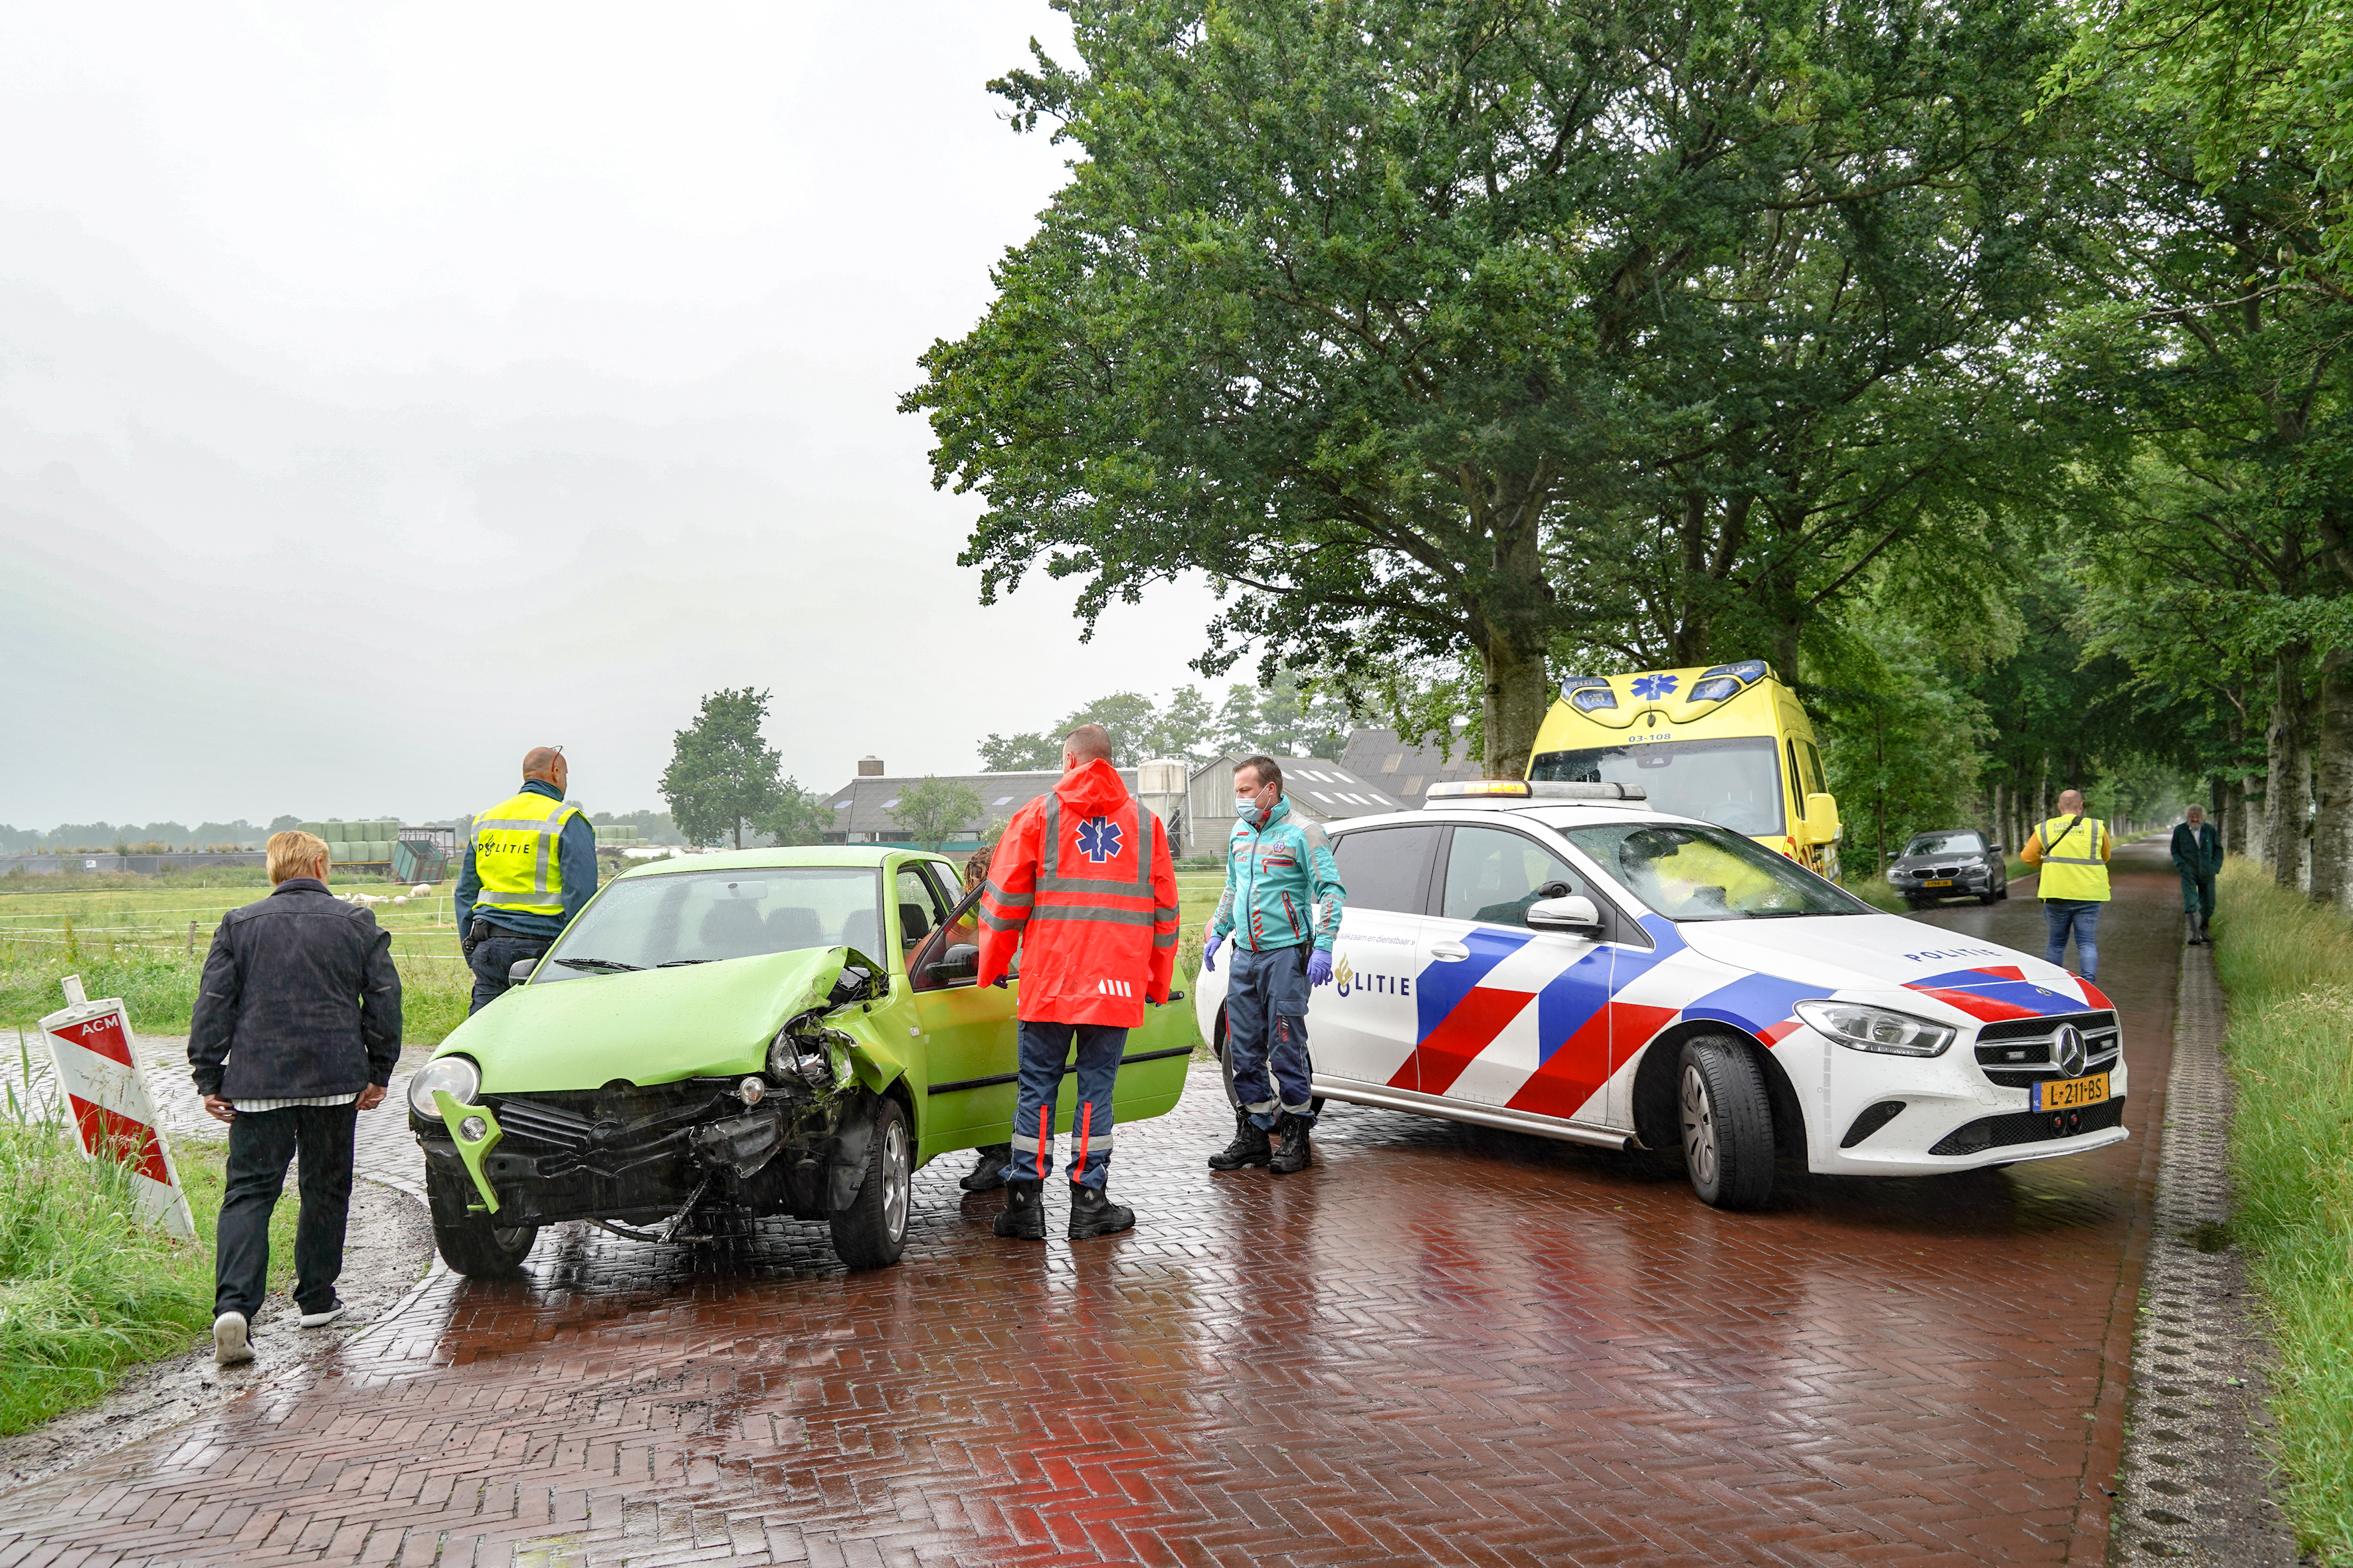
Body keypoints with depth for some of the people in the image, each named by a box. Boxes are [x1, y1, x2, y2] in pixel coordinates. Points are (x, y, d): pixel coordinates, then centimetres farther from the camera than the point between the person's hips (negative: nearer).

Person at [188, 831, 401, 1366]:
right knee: (326, 1188, 14)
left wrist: (208, 1079, 6)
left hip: (257, 1082, 0)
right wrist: (379, 1074, 12)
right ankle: (316, 1299, 22)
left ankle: (235, 1305, -18)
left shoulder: (238, 925, 5)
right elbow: (384, 1001, 4)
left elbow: (213, 1005, 2)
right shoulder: (358, 924, 4)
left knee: (249, 1191, 0)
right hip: (336, 1080, 0)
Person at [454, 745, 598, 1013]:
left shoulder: (483, 821, 18)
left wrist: (473, 955, 22)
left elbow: (465, 893, 20)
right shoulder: (568, 822, -2)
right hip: (539, 945, -5)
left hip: (487, 949, 5)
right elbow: (580, 894, -9)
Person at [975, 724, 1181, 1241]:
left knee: (1037, 1088, 6)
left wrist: (993, 966, 12)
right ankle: (1089, 1203, 8)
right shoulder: (1145, 821, 10)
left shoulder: (1038, 815, 3)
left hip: (1048, 980, -1)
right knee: (1097, 1090, 6)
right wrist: (1158, 982, 19)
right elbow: (1164, 908, 12)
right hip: (1118, 984, 1)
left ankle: (1025, 1202, 7)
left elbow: (1006, 897, 1)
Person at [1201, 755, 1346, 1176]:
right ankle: (1254, 1134, 18)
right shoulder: (1240, 832, 13)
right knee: (1243, 1050, 8)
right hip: (1244, 956, 7)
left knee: (1286, 1050, -4)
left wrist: (1323, 947, -18)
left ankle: (1296, 1137, 7)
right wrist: (1217, 932, 20)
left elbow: (1332, 890, -10)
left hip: (1285, 955, -7)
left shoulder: (1301, 833, -8)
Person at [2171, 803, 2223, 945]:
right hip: (2189, 873, -2)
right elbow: (2175, 850, 9)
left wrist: (2215, 867, 1)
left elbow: (2218, 849, 12)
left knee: (2208, 904, 6)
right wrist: (2182, 866, -4)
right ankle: (2195, 935, -16)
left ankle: (2203, 932, 25)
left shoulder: (2210, 830, 5)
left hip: (2207, 873, 2)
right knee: (2190, 903, -13)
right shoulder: (2180, 830, 2)